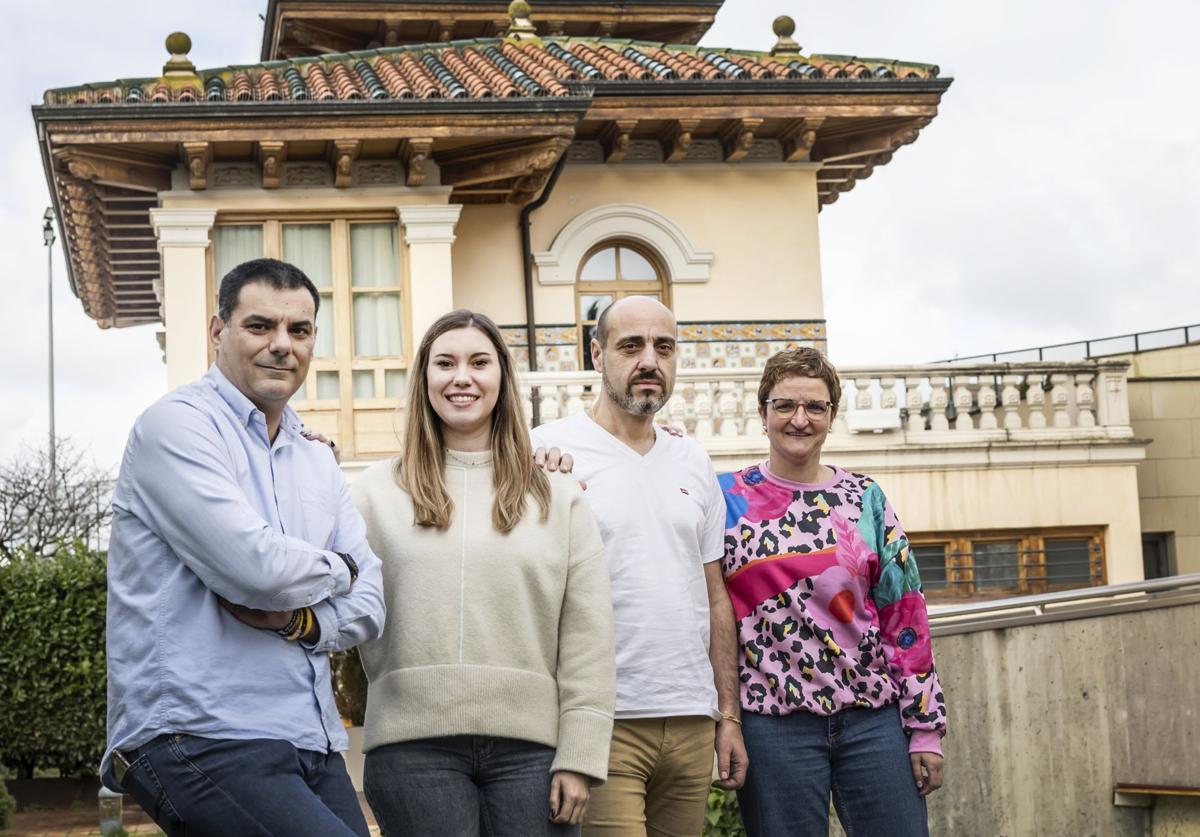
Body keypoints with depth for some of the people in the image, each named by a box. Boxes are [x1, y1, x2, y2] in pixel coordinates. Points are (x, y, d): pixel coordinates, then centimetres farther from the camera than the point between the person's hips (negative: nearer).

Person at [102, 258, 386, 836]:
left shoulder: (318, 465, 20)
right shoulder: (177, 425, -4)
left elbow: (368, 605, 12)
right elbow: (257, 567, -16)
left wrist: (299, 621, -8)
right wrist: (337, 569, 4)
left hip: (314, 746, 7)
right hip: (202, 741, -7)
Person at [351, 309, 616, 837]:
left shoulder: (558, 496, 10)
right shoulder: (379, 491, 10)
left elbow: (586, 639, 4)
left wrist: (580, 757, -2)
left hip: (530, 747, 1)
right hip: (414, 746, -1)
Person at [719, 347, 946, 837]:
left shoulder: (865, 498, 8)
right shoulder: (728, 498, 4)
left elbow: (904, 614, 6)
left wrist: (925, 726, 2)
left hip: (873, 717, 2)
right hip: (774, 723, -2)